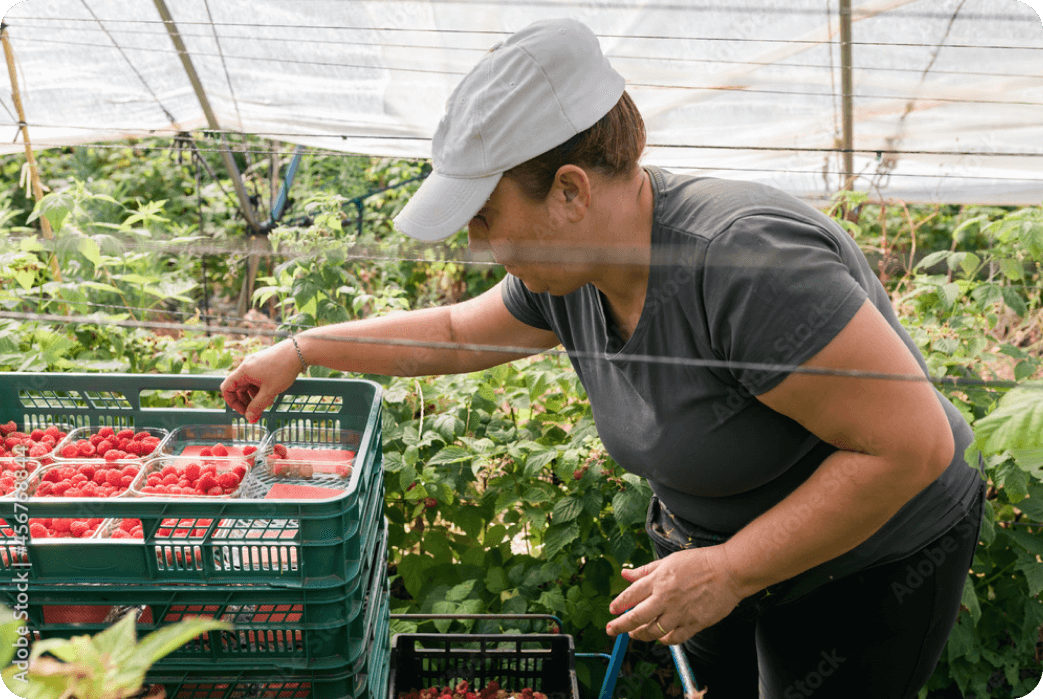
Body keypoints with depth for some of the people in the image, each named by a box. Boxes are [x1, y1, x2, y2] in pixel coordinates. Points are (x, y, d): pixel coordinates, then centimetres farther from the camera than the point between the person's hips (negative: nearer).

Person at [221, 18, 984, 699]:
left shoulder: (744, 263, -36)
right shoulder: (564, 274, -10)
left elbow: (914, 443, -32)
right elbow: (454, 333, 9)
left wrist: (728, 573, -27)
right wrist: (298, 350, 12)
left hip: (871, 566, -6)